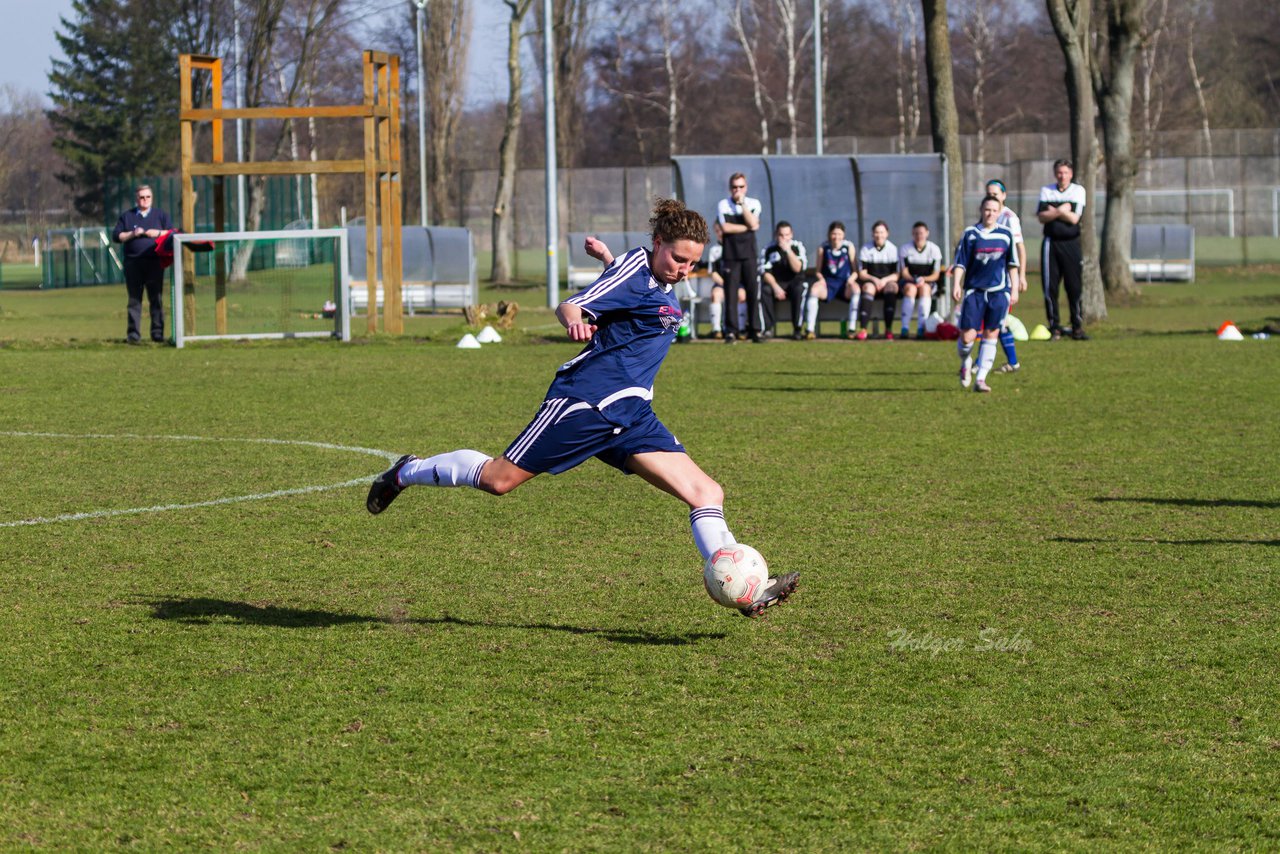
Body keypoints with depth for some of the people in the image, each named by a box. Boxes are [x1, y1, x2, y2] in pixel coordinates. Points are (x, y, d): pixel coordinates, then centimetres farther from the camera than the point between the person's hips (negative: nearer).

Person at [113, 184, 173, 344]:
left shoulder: (160, 215, 14)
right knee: (134, 299, -2)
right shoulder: (127, 216, 13)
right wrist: (132, 234, -8)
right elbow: (116, 236, 6)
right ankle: (133, 334, -2)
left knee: (156, 299, -1)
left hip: (154, 263, 0)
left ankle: (158, 333, 1)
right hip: (133, 263, 0)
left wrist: (158, 233, -7)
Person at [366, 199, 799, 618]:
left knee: (707, 493, -5)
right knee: (500, 478, 0)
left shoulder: (663, 285, 13)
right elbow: (571, 306, -25)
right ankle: (406, 473, 23)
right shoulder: (636, 269, -12)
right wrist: (573, 320, -41)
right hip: (586, 401, -8)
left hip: (631, 415, 8)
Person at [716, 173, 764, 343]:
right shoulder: (723, 205, 4)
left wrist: (742, 203, -10)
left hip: (749, 254, 1)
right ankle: (731, 331, -1)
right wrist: (748, 227, -6)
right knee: (731, 293, -4)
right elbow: (725, 227, -9)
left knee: (753, 292, -4)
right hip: (731, 254, -1)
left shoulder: (753, 204, 7)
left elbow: (753, 223, -10)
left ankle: (755, 330, 0)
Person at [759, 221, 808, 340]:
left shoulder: (798, 247, 0)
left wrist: (788, 250, -23)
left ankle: (798, 329, -29)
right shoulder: (769, 249, 1)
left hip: (794, 282, -1)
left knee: (799, 290, -36)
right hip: (775, 283, 1)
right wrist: (775, 287, -19)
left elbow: (797, 269, -14)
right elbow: (765, 272, -4)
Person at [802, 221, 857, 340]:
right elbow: (818, 271, 9)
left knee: (856, 289, -34)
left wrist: (852, 278, -14)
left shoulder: (849, 247, 6)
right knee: (814, 289, -33)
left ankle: (851, 328, -29)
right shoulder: (823, 249, 5)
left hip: (844, 285, 0)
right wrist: (821, 278, -13)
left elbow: (855, 269, 7)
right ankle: (810, 329, -34)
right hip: (828, 283, 0)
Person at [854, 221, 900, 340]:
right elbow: (862, 274, -1)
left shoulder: (893, 249, 4)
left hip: (888, 281, 0)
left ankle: (888, 329, -37)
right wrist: (873, 279, -19)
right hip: (870, 281, 0)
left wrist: (885, 280, -19)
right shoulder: (865, 250, 4)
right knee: (868, 288, -34)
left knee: (892, 287, -34)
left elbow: (896, 274, -1)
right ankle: (862, 329, -45)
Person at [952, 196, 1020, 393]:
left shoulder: (1005, 235, 6)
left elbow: (1012, 264, 13)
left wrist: (1014, 289, 10)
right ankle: (966, 364, 25)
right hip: (974, 290, -1)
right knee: (967, 336, -7)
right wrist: (956, 284, -12)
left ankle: (981, 379, 2)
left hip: (998, 292, 1)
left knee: (991, 335, -3)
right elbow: (960, 263, 0)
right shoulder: (970, 234, 1)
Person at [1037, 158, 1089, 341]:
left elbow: (1074, 218, -8)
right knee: (1050, 286, -1)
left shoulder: (1078, 191, 4)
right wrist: (1062, 211, -10)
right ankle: (1055, 327, 7)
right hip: (1051, 242, 2)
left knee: (1075, 287, -4)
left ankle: (1077, 327, 2)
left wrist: (1053, 211, -3)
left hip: (1071, 243, -2)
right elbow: (1041, 217, -3)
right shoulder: (1046, 191, 9)